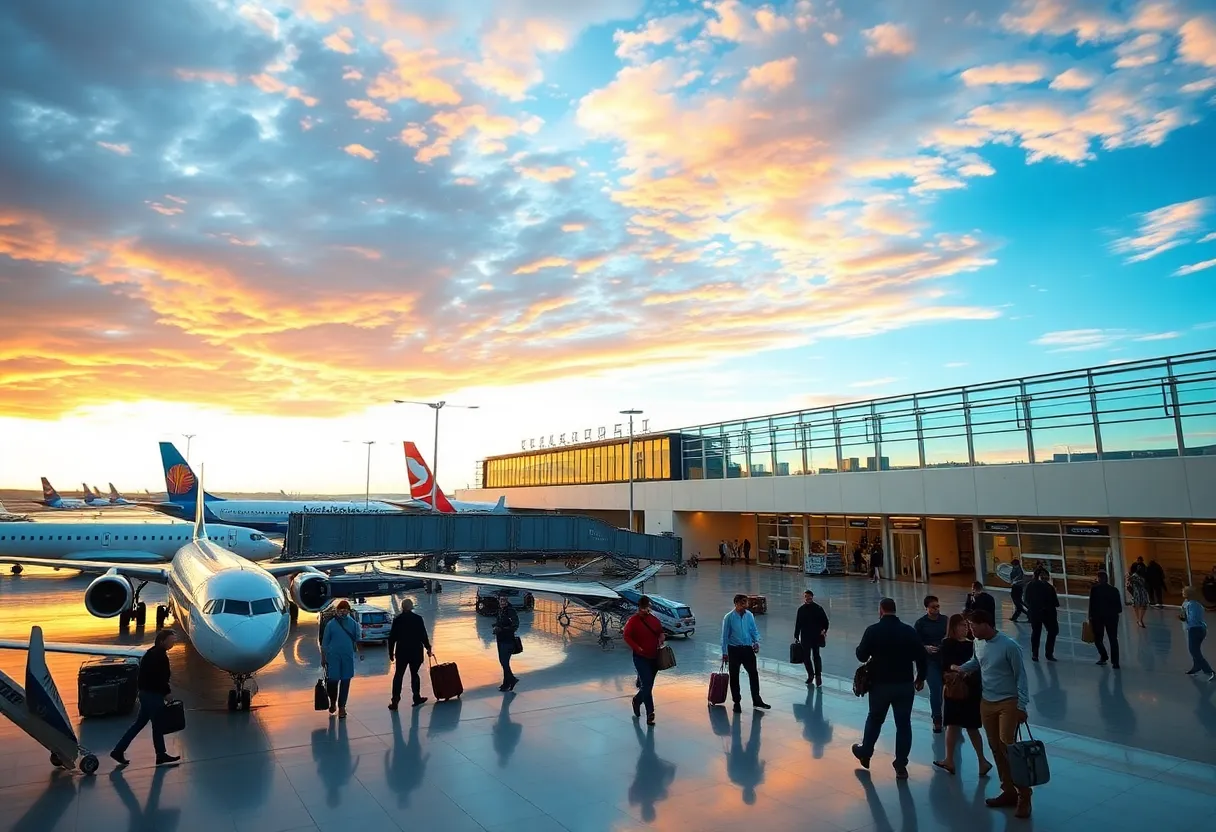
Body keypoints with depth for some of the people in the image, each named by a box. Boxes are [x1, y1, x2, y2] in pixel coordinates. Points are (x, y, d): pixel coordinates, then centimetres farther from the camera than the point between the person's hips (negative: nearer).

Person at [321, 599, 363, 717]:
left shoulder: (353, 623, 3)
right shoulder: (331, 624, -2)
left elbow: (357, 639, 10)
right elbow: (324, 642, 2)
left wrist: (360, 652, 1)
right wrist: (323, 658, 2)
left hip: (348, 657, 2)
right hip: (333, 657, -2)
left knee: (345, 682, 5)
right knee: (332, 680, -1)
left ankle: (341, 707, 17)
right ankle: (332, 702, 27)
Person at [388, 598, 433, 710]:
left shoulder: (397, 620, -3)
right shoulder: (418, 619, -7)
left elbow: (392, 638, 0)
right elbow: (423, 635, -5)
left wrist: (391, 652, 9)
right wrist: (428, 648, 6)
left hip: (402, 652, 1)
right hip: (416, 651, -1)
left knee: (398, 675, 6)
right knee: (414, 674, 11)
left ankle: (395, 700, 0)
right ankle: (417, 698, 14)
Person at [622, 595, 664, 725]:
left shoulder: (654, 619, 6)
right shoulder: (633, 620, -9)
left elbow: (660, 632, 18)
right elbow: (627, 636, -12)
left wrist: (661, 638, -4)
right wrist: (637, 648, -21)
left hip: (654, 657, 5)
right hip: (641, 657, -5)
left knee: (648, 685, 15)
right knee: (647, 685, -11)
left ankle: (637, 700, 42)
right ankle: (650, 714, -3)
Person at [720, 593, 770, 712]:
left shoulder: (749, 615, -1)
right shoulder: (729, 617, -12)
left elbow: (754, 630, 8)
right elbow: (725, 636, -8)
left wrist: (756, 642, -10)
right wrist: (724, 652, -7)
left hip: (748, 649, 3)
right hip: (734, 650, -3)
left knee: (754, 674, 3)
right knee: (734, 677, 7)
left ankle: (757, 701, 17)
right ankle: (737, 702, 20)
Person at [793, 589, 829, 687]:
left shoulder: (818, 608, -6)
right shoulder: (801, 609, 4)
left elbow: (825, 621, -1)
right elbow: (798, 624, 8)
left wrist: (824, 630, -16)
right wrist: (796, 636, 9)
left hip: (816, 636, -3)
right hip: (805, 637, 3)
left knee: (816, 656, -3)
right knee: (805, 657, 6)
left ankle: (818, 677, 10)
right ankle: (810, 675, 26)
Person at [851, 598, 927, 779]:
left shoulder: (873, 630, -10)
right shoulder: (909, 631, -3)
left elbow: (861, 656, -7)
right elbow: (922, 657, -2)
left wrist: (861, 647, 15)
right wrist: (920, 678, 12)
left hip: (880, 684, -1)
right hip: (905, 684, 1)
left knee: (874, 720, 17)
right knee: (903, 724, 10)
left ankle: (865, 753, 34)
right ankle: (901, 766, 13)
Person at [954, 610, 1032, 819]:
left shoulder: (1009, 646, -18)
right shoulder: (979, 644, 2)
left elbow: (1020, 677, -14)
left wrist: (1022, 707, -16)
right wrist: (958, 668, 24)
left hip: (1008, 703, -7)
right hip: (986, 703, 7)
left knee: (1008, 748, -10)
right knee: (996, 749, 10)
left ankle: (1024, 796, 2)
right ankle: (1008, 791, 21)